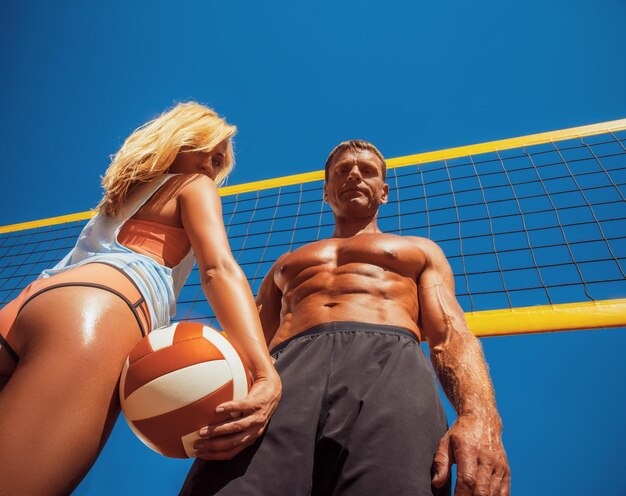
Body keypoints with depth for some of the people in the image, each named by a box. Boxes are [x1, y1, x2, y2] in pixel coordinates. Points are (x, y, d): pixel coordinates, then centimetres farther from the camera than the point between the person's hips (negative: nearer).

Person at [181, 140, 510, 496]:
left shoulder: (420, 251, 29)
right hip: (289, 366, 2)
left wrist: (479, 416, -9)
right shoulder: (286, 265, 34)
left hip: (390, 362, -1)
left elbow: (451, 336, 13)